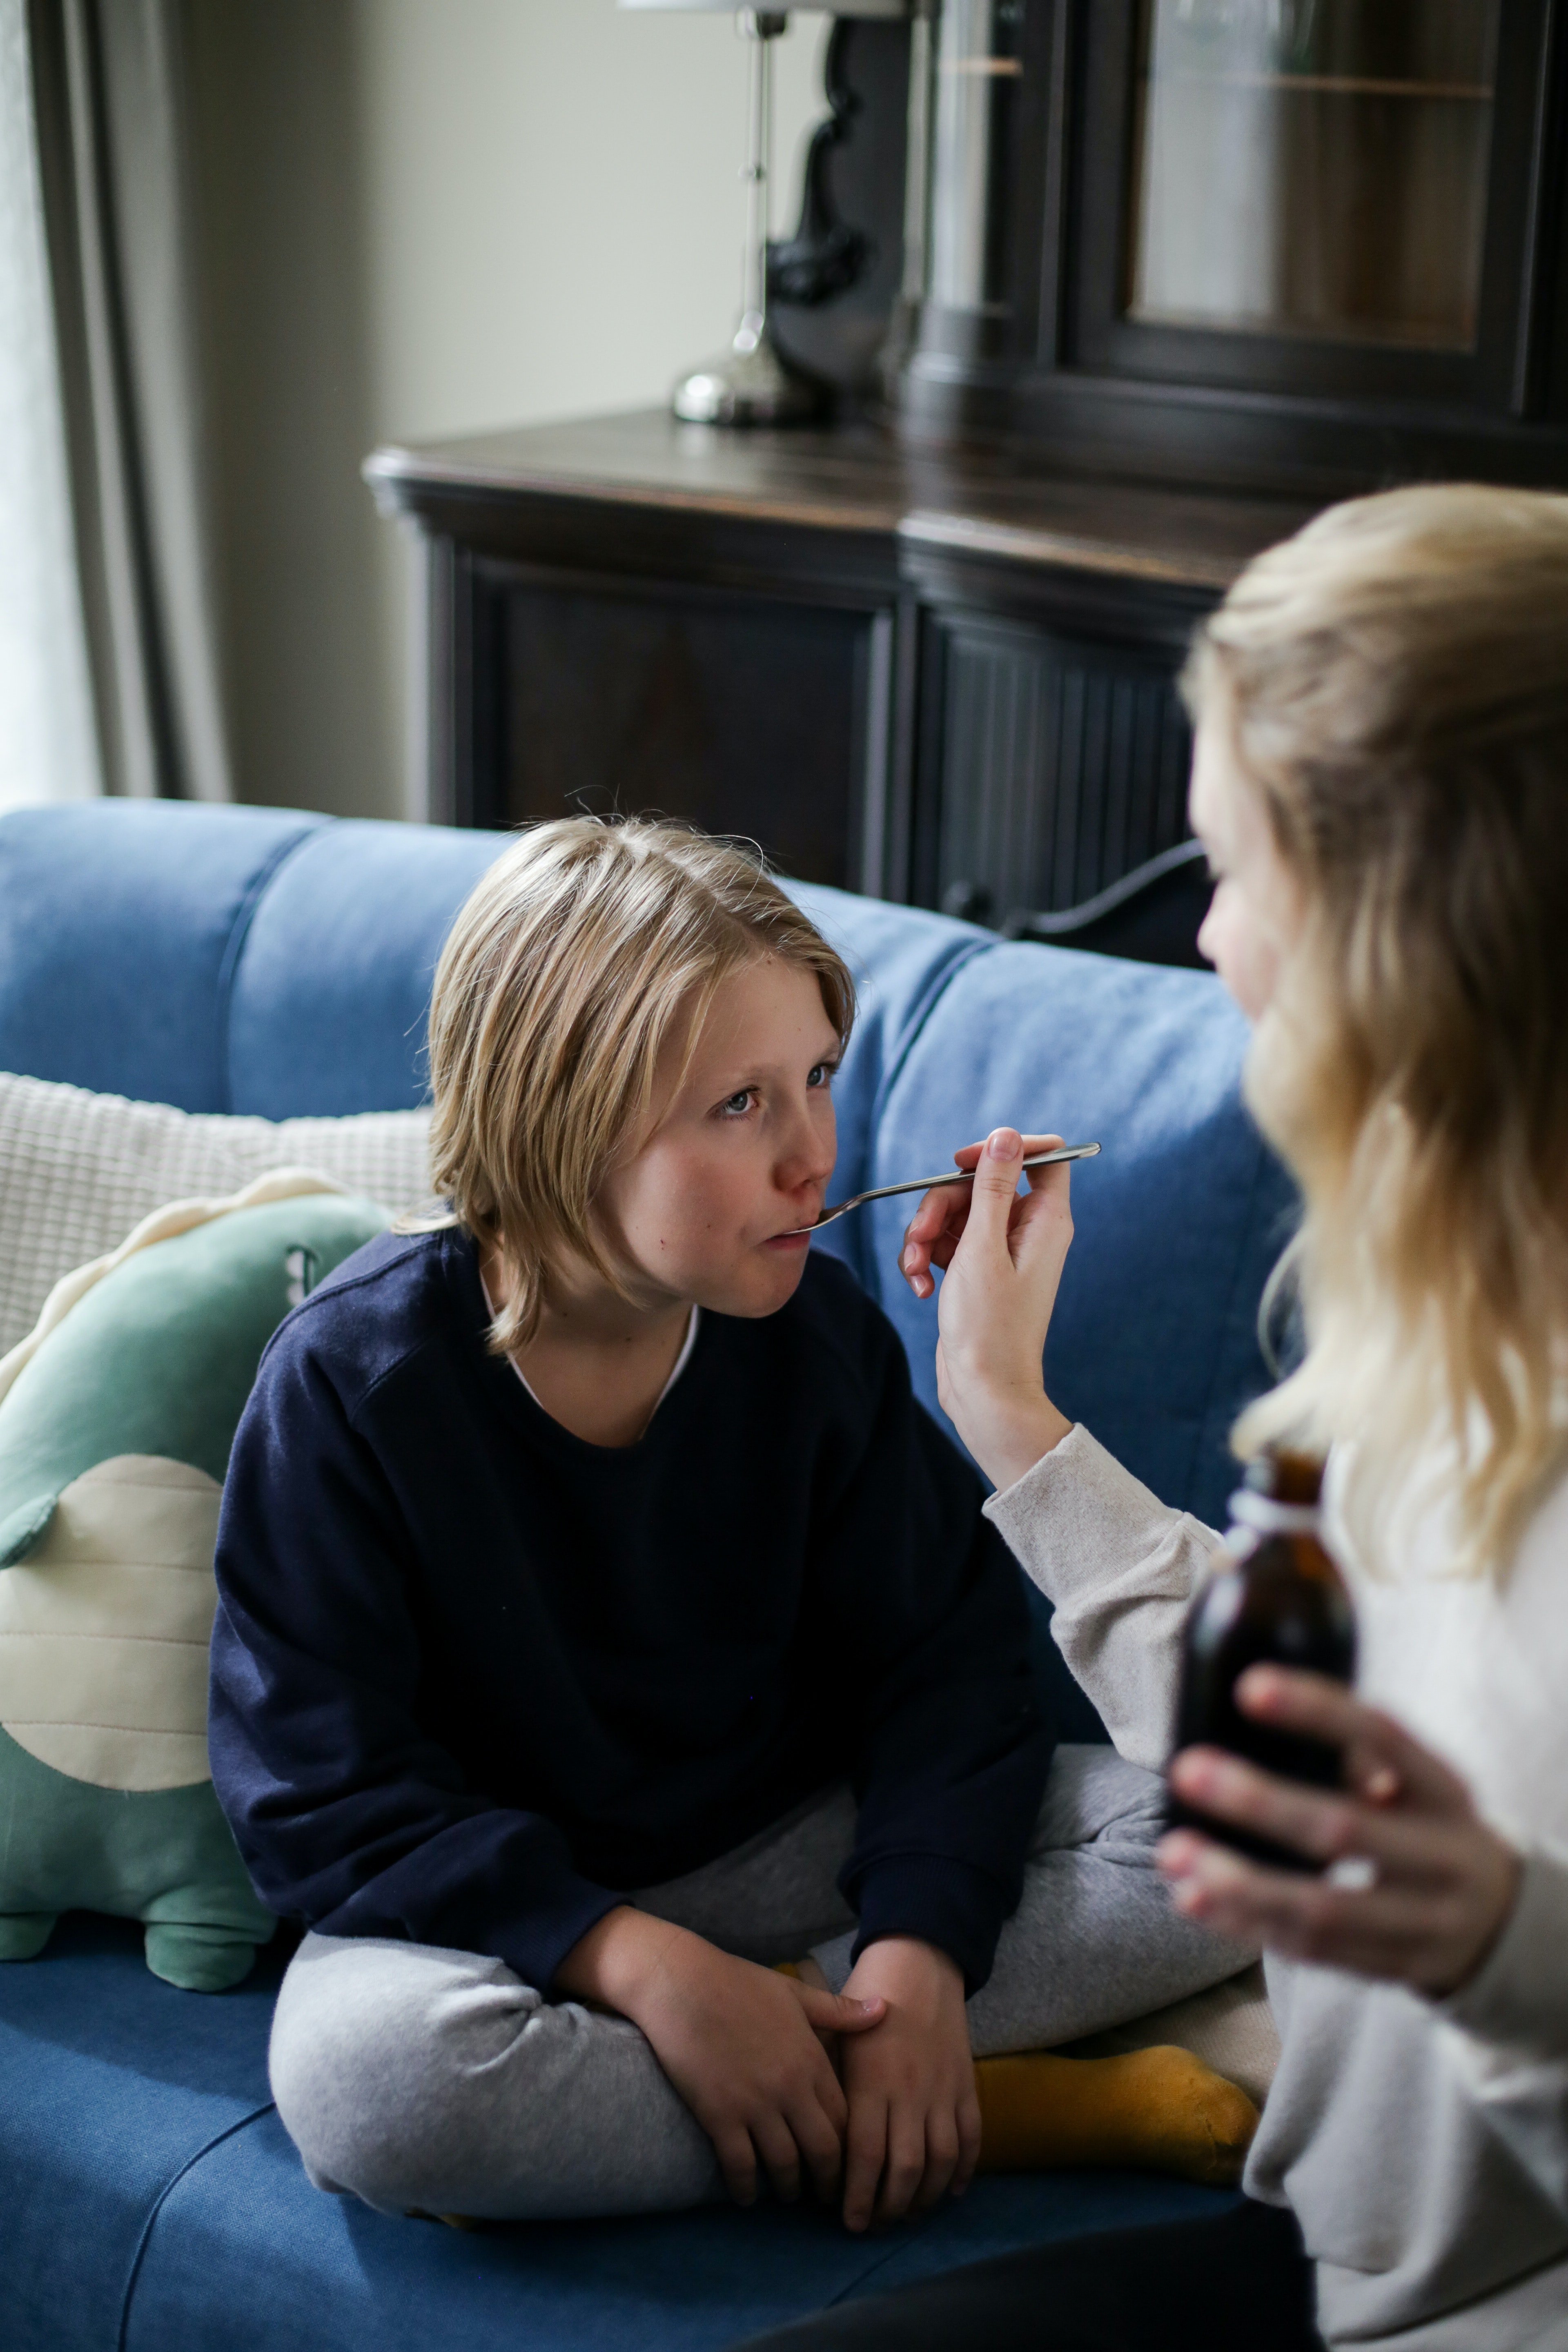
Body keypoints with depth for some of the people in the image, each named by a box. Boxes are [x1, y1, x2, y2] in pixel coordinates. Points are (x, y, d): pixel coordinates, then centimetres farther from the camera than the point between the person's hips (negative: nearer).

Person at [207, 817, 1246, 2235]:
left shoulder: (814, 1333, -7)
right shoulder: (354, 1375, -17)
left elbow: (939, 1659, -4)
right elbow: (321, 1795, -17)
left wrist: (919, 1949, -23)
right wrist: (643, 1965, -27)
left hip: (796, 1852, 3)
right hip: (508, 1905, -3)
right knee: (364, 2068, -38)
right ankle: (1032, 2108, -24)